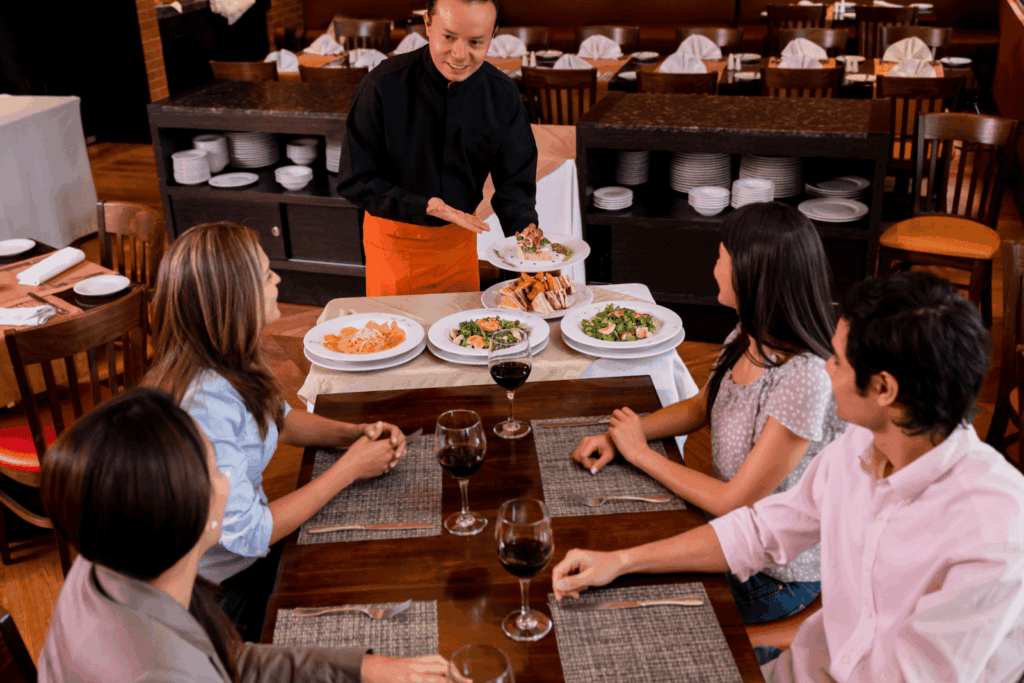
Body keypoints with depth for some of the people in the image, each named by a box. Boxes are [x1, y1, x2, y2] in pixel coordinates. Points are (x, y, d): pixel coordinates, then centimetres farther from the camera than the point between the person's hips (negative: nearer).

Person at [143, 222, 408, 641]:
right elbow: (247, 535, -29)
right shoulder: (204, 404, -33)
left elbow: (279, 419, 12)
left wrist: (356, 433, -5)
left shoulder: (229, 363, -7)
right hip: (221, 589, -8)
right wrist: (349, 468, -22)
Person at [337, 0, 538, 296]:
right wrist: (427, 206, -30)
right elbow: (354, 182, -18)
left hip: (460, 237, 3)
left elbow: (515, 182, -8)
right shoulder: (383, 86, -22)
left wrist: (527, 233, -29)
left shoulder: (503, 96, -12)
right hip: (395, 238, -3)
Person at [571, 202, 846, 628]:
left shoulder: (805, 381, -32)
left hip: (773, 578, -7)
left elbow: (734, 502, -26)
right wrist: (618, 436, -4)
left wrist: (640, 453, -14)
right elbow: (699, 408, 12)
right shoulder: (748, 340, -6)